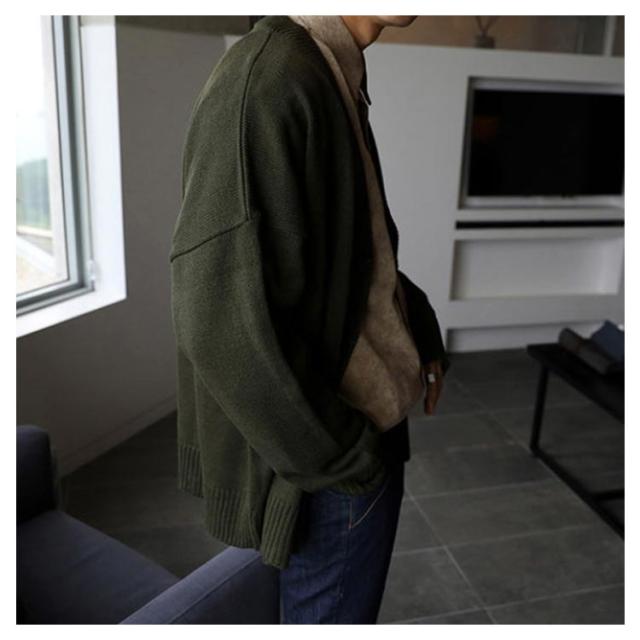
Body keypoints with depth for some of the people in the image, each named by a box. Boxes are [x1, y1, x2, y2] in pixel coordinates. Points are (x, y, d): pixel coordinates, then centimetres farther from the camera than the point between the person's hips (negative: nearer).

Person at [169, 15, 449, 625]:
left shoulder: (334, 76, 5)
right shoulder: (269, 83, -25)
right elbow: (222, 319, -29)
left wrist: (420, 327, 8)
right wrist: (344, 455, -19)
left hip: (362, 423, 9)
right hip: (329, 461, -9)